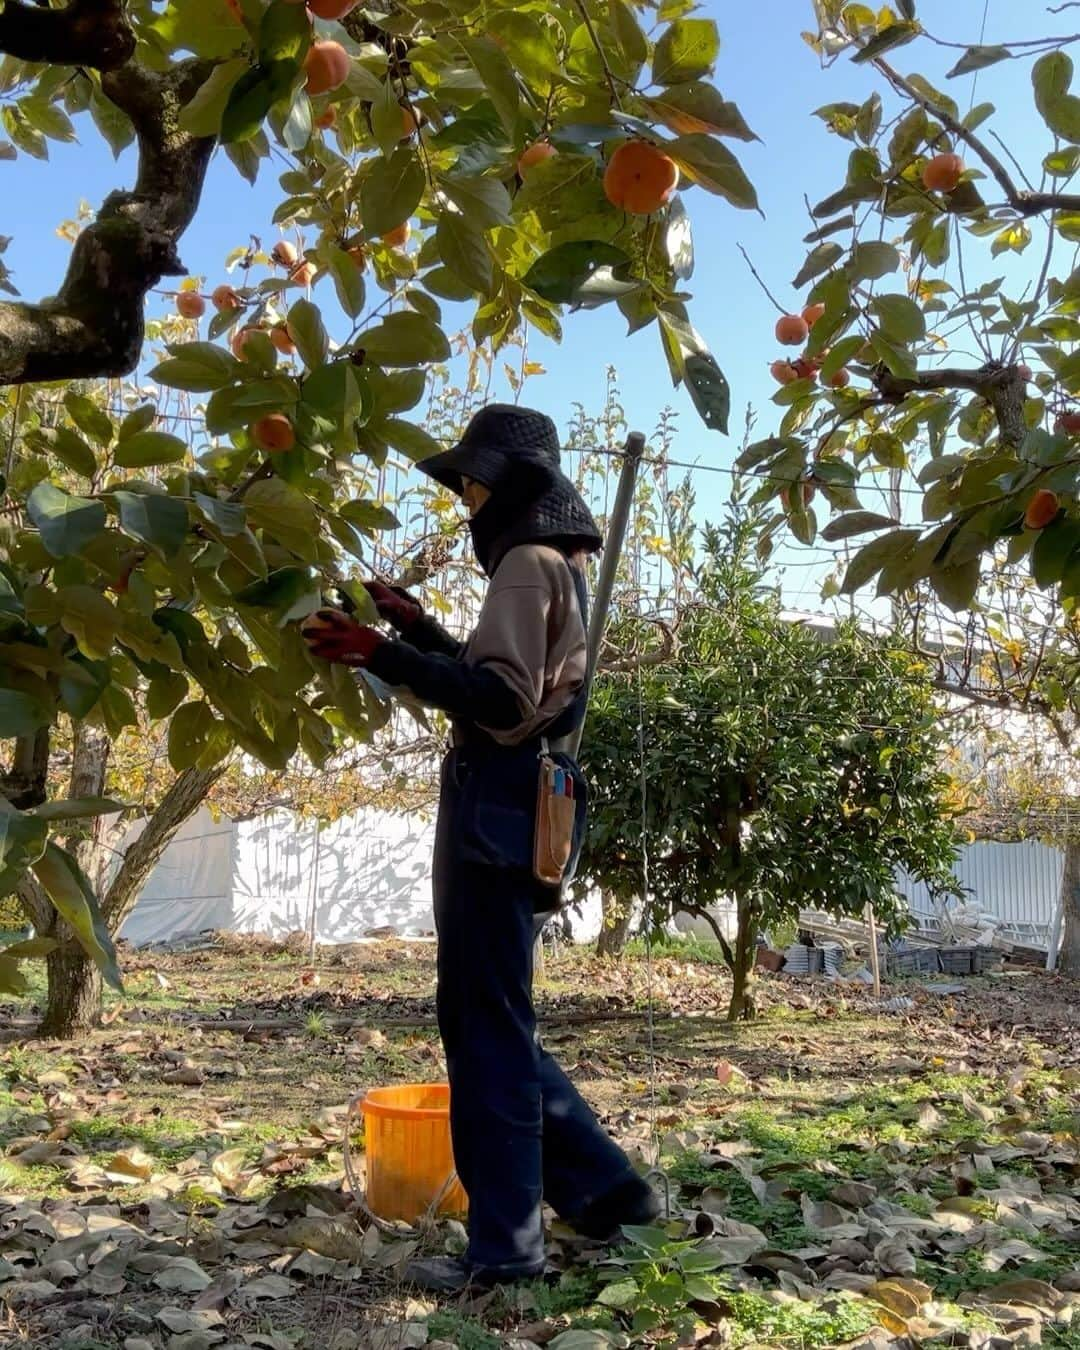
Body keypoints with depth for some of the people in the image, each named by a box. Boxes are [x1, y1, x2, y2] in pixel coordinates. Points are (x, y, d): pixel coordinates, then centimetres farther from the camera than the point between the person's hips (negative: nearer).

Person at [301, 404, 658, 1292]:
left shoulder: (529, 562, -9)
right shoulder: (554, 565, 23)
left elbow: (502, 701, -19)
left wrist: (381, 655, -22)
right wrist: (416, 626, 19)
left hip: (498, 814, -10)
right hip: (515, 812, 10)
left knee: (485, 1028, -4)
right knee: (492, 1020, 16)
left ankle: (505, 1243, 5)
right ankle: (604, 1185, 21)